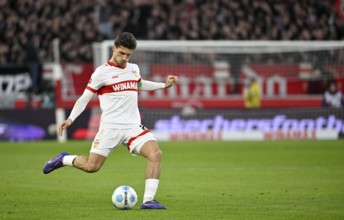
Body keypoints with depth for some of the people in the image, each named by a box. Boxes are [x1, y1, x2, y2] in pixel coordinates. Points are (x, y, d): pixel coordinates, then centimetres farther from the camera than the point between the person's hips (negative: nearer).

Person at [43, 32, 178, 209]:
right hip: (110, 127, -4)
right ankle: (63, 159, 21)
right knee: (91, 167, -10)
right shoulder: (102, 72, -4)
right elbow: (84, 98, -1)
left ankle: (148, 200, -18)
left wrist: (163, 85, 30)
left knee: (155, 154, -19)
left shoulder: (134, 69, 14)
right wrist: (70, 119, -13)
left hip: (133, 126, 4)